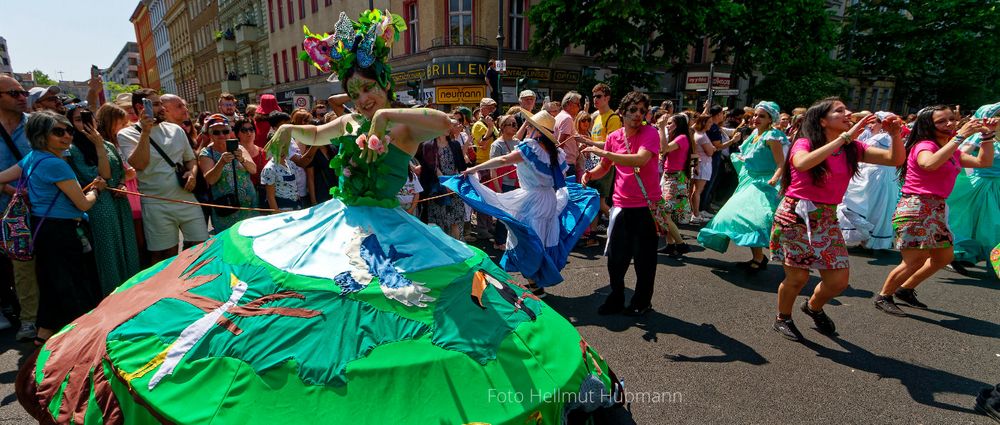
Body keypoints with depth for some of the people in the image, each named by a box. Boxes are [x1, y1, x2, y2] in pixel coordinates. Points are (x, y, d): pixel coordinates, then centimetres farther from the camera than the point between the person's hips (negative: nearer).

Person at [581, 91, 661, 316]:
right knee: (615, 256, 9)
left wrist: (603, 152, -28)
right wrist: (590, 173, -6)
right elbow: (604, 168, 17)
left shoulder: (650, 133, -10)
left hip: (647, 205, -4)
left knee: (644, 258, 8)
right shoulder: (613, 137, 3)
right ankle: (616, 299, 29)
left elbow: (640, 159, -29)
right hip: (621, 205, 4)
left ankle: (642, 302, 28)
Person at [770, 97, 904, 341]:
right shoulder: (805, 143, -11)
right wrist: (845, 136, -31)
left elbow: (895, 159, 4)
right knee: (797, 277, -2)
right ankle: (783, 319, 25)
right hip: (795, 216, -5)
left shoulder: (852, 148, 6)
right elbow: (803, 164, -34)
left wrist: (895, 134, -14)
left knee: (839, 280, 3)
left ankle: (813, 307, 35)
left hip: (826, 219, 6)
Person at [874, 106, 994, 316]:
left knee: (944, 257, 18)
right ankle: (883, 296, 6)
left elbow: (984, 162, 20)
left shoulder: (950, 151, 16)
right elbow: (929, 164, -35)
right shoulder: (924, 145, -12)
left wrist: (988, 135, 13)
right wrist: (960, 136, -31)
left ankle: (905, 289, 30)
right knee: (915, 261, -10)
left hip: (936, 210, 10)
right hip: (915, 208, -10)